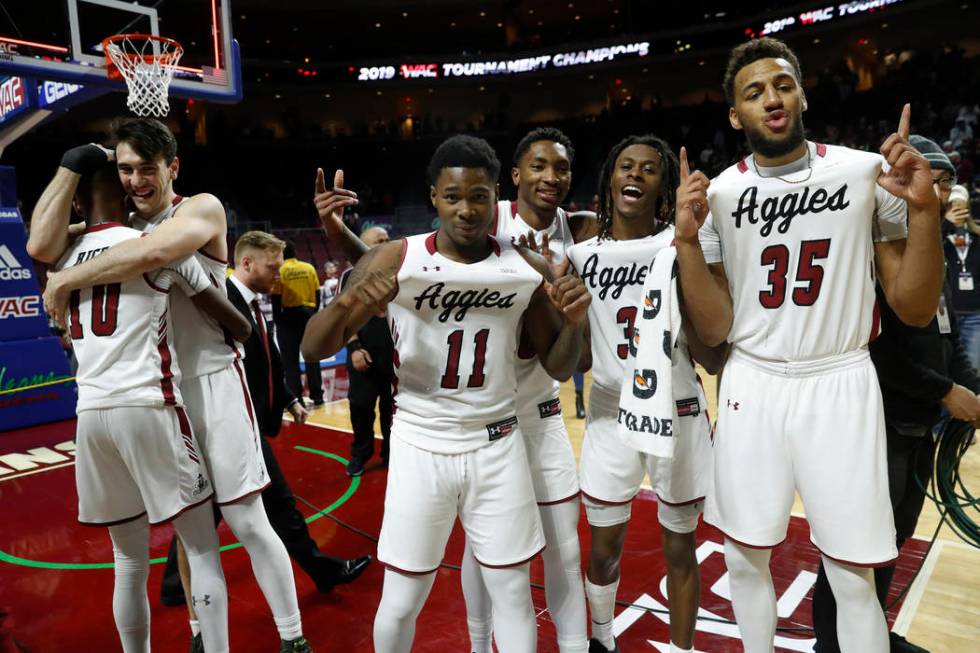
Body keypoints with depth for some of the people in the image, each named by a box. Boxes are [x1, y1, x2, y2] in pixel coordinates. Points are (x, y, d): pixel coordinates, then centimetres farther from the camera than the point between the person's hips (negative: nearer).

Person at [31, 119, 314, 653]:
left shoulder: (203, 208, -8)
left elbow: (152, 252, -28)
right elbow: (42, 245, -7)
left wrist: (66, 282, -15)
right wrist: (70, 168, -5)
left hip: (211, 382, -5)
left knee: (246, 521, -2)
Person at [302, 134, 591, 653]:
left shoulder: (527, 269, -4)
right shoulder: (394, 262, -10)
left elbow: (558, 368, 5)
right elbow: (313, 349, -9)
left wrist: (575, 323, -16)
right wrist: (346, 302, -30)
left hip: (497, 446, 2)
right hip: (421, 446, -1)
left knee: (513, 594, 13)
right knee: (400, 602, 10)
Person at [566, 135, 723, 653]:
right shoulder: (582, 255, 2)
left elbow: (712, 360, -6)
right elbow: (580, 361, 4)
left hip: (677, 412, -1)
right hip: (611, 413, 2)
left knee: (679, 547, 12)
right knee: (604, 545, 13)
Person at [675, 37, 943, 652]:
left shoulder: (868, 173, -2)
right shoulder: (718, 194, 0)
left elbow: (914, 310, -1)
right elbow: (715, 331, -2)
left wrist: (924, 208, -15)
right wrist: (687, 241, -15)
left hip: (840, 386, -1)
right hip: (752, 388, 2)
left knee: (854, 578, 6)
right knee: (745, 558, 13)